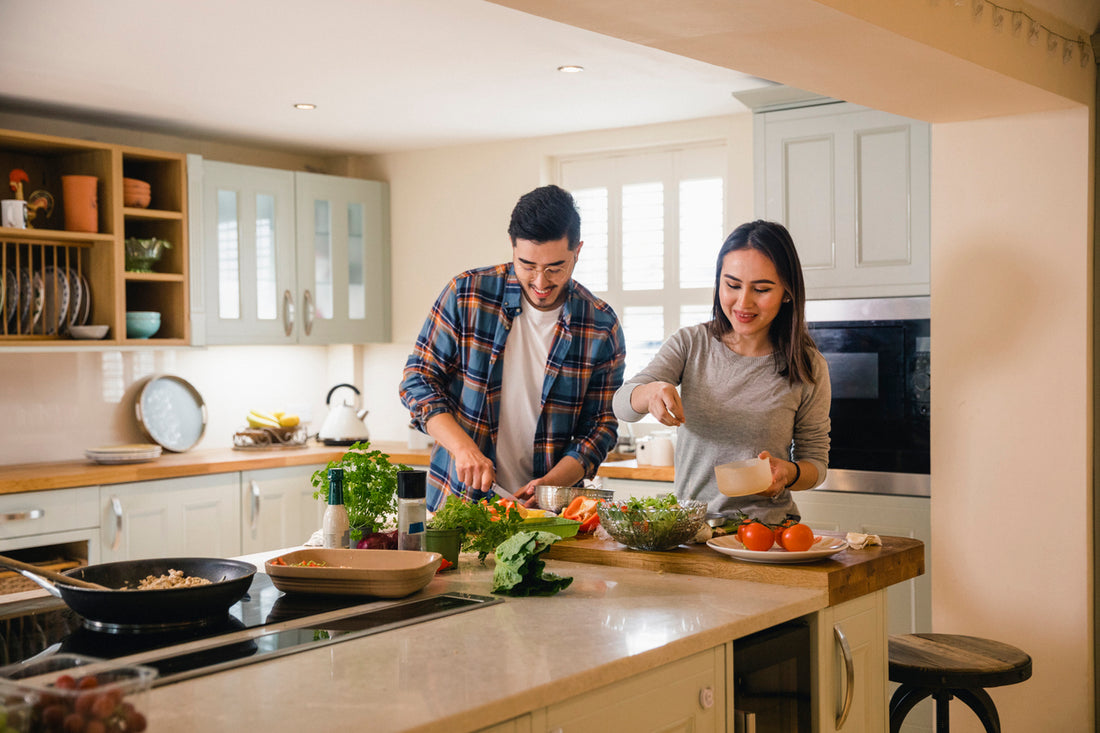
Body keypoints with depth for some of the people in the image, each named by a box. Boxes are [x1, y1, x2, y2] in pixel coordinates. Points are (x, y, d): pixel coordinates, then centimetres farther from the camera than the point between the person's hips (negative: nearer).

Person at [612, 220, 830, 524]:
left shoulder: (808, 367, 0)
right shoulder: (689, 344, 4)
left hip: (765, 528, -2)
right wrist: (651, 392, -30)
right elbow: (622, 405, -7)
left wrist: (788, 473, -15)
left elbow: (816, 460, 9)